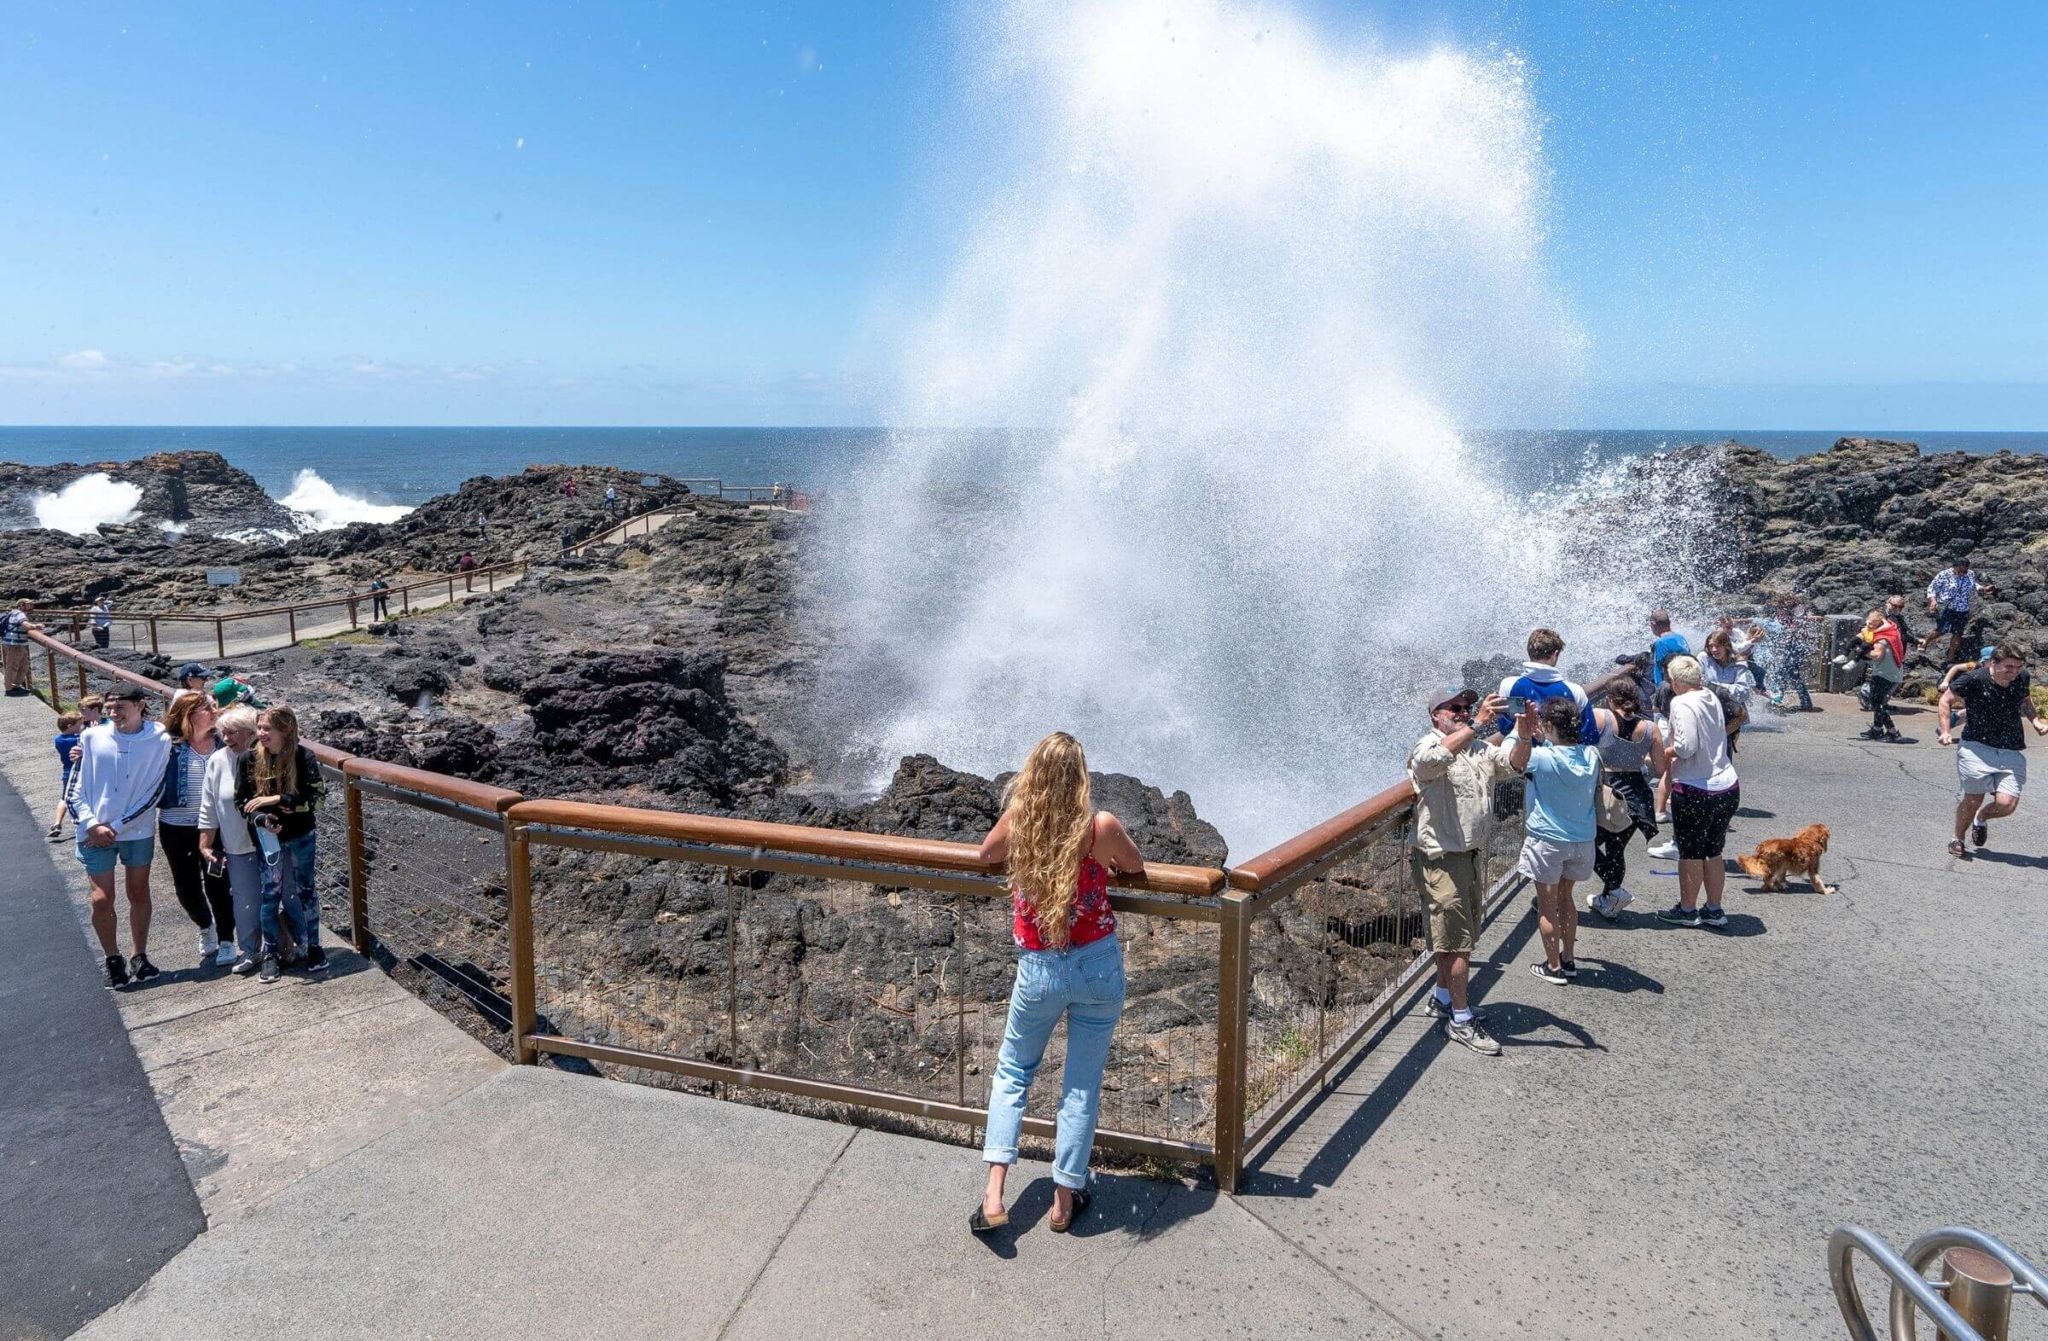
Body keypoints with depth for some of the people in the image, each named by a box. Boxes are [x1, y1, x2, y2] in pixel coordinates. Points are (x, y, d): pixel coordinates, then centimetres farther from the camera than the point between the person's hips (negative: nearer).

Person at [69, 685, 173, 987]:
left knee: (138, 895, 12)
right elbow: (76, 789, 0)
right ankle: (113, 959, 17)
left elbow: (153, 793, -8)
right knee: (101, 900, -1)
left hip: (138, 831, 0)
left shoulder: (159, 741, -8)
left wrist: (117, 826, -11)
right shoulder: (92, 738, -4)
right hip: (95, 833, 0)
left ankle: (139, 956, 26)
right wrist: (93, 825, -11)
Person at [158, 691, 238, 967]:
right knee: (186, 887, 12)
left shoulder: (222, 743, -6)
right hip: (176, 827, 1)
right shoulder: (169, 746, -10)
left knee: (217, 884, 3)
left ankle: (226, 940, 20)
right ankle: (205, 926, 41)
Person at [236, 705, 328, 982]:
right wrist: (262, 819, -19)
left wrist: (276, 799, -24)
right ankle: (270, 954, 17)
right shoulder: (250, 760, -7)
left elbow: (315, 797, -19)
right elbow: (241, 800, -2)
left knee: (306, 889, 9)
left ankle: (314, 946, 21)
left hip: (301, 835, -1)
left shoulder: (303, 757, -14)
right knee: (271, 893, 6)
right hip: (268, 836, 1)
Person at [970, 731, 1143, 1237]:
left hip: (1038, 970, 1)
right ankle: (1066, 1198, 24)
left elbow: (987, 855, 12)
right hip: (1098, 967, -1)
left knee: (1012, 1072, 20)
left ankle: (994, 1195, 13)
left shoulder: (1015, 822, -10)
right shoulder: (1102, 826, -16)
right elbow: (1135, 867, 5)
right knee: (1083, 1084, 13)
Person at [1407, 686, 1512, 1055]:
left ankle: (1442, 998, 35)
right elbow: (1437, 758, -33)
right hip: (1440, 858, -8)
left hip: (1470, 855, 8)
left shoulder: (1482, 750, 12)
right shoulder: (1427, 748, -10)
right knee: (1458, 941, -4)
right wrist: (1479, 724, -39)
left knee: (1459, 937, 18)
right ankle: (1461, 1019, 5)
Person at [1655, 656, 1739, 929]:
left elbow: (1687, 746, -25)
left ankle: (1687, 909, 20)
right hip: (1728, 787, 7)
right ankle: (1714, 910, 27)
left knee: (1690, 853, 8)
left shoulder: (1682, 703, -16)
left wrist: (1666, 753, -5)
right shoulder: (1712, 698, 6)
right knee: (1713, 852, 18)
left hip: (1695, 791, -7)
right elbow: (1718, 737, 13)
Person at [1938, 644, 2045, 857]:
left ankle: (1981, 818, 27)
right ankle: (1958, 839, 24)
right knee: (1974, 798, -1)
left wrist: (2035, 719, 5)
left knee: (2007, 804, -9)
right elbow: (1947, 700, -1)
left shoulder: (2023, 679, -1)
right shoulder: (1974, 680, -15)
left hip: (2012, 752, 4)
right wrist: (1946, 731, -8)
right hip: (1977, 747, -3)